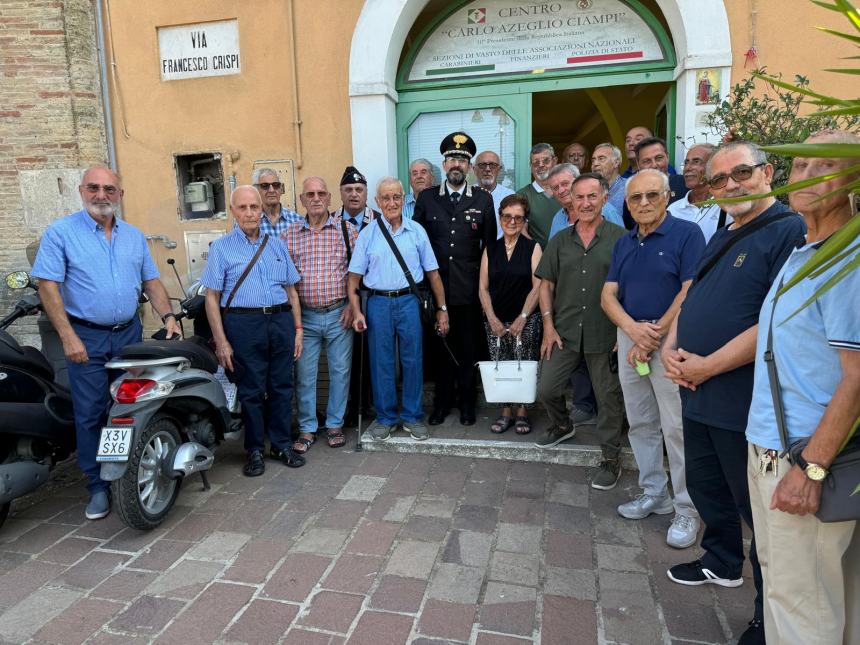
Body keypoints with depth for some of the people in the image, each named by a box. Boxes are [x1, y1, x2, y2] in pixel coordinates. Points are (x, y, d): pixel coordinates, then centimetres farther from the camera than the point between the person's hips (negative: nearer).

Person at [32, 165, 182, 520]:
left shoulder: (134, 236, 10)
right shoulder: (61, 232, -4)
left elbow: (151, 281, 12)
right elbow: (48, 286, -10)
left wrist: (167, 316, -4)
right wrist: (68, 337, -17)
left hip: (130, 334, 4)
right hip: (86, 338, -4)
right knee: (90, 414, 0)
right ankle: (98, 486, 12)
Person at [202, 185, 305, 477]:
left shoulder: (277, 245, 14)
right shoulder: (221, 248, 3)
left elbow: (291, 289, 16)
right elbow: (212, 297, -1)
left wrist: (298, 328, 9)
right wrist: (221, 341, -7)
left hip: (281, 321, 3)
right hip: (244, 324, -3)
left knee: (281, 386, 8)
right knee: (251, 390, 4)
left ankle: (281, 444, 22)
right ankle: (254, 450, 18)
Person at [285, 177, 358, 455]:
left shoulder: (347, 229, 1)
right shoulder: (290, 234, 5)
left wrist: (353, 306, -5)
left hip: (339, 314, -1)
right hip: (305, 316, 1)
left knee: (340, 371, 8)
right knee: (304, 374, 7)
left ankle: (335, 424, 24)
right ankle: (307, 428, 21)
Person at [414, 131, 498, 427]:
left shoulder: (483, 199, 5)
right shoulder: (426, 199, 6)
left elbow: (490, 243, 6)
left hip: (469, 290, 0)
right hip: (436, 288, 1)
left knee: (468, 348, 7)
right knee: (440, 347, 8)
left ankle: (467, 403, 22)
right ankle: (442, 402, 22)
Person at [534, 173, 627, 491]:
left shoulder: (620, 238, -4)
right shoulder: (559, 241, 7)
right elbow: (546, 284, 9)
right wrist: (548, 326, 1)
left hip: (606, 335, -3)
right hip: (564, 332, 3)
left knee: (609, 398, 7)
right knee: (546, 389, 8)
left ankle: (611, 460, 24)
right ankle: (563, 426, 39)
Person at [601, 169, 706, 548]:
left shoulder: (687, 234, -6)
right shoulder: (624, 244, 12)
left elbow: (691, 292, -14)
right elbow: (608, 296, 6)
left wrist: (654, 334, -12)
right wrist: (633, 329, -13)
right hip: (630, 340, 6)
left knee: (677, 428, -3)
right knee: (641, 424, 13)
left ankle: (687, 509, 11)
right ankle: (654, 494, 27)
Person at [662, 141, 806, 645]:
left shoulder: (790, 230, -14)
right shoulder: (721, 238, 15)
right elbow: (691, 301, 18)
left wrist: (707, 366, -18)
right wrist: (671, 350, 0)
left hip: (745, 403, -8)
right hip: (698, 394, 9)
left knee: (756, 506, 6)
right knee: (706, 488, 22)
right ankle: (723, 564, 46)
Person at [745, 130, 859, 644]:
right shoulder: (802, 254, 12)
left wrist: (812, 468, -22)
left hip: (804, 457, -9)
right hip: (770, 447, 9)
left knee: (801, 602, 4)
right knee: (777, 576, 23)